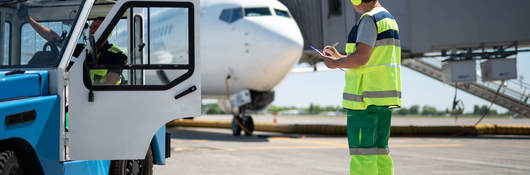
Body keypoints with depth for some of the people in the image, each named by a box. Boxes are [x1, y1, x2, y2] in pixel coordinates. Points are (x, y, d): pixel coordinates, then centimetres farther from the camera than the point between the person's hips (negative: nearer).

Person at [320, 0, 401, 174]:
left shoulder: (369, 19, -11)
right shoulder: (389, 18, 20)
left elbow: (362, 57, -22)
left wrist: (335, 63, -5)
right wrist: (339, 57, 23)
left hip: (367, 95, -9)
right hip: (384, 95, 10)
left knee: (362, 153, -7)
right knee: (379, 152, 11)